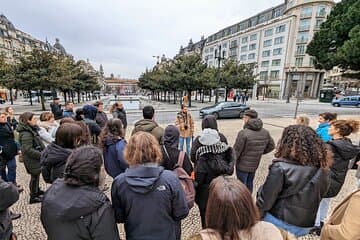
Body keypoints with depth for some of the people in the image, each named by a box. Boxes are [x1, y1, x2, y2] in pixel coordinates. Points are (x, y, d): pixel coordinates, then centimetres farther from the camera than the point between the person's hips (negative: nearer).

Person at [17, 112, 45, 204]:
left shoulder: (31, 129, 6)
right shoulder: (26, 134, -25)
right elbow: (28, 149, -27)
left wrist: (43, 151, 10)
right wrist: (42, 155, -24)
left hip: (35, 158, 9)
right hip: (32, 159, -9)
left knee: (36, 175, 24)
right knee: (35, 176, 6)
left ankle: (37, 190, 43)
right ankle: (33, 197, 22)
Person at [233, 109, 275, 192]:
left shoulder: (243, 133, -26)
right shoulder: (265, 132, -4)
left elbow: (236, 151, -20)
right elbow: (271, 146, 10)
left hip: (243, 165, -6)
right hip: (255, 165, 6)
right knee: (250, 183, 25)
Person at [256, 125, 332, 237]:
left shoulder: (281, 168, -27)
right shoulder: (321, 168, -6)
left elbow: (265, 199, -19)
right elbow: (320, 194, 8)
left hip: (282, 223, -6)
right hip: (307, 226, 7)